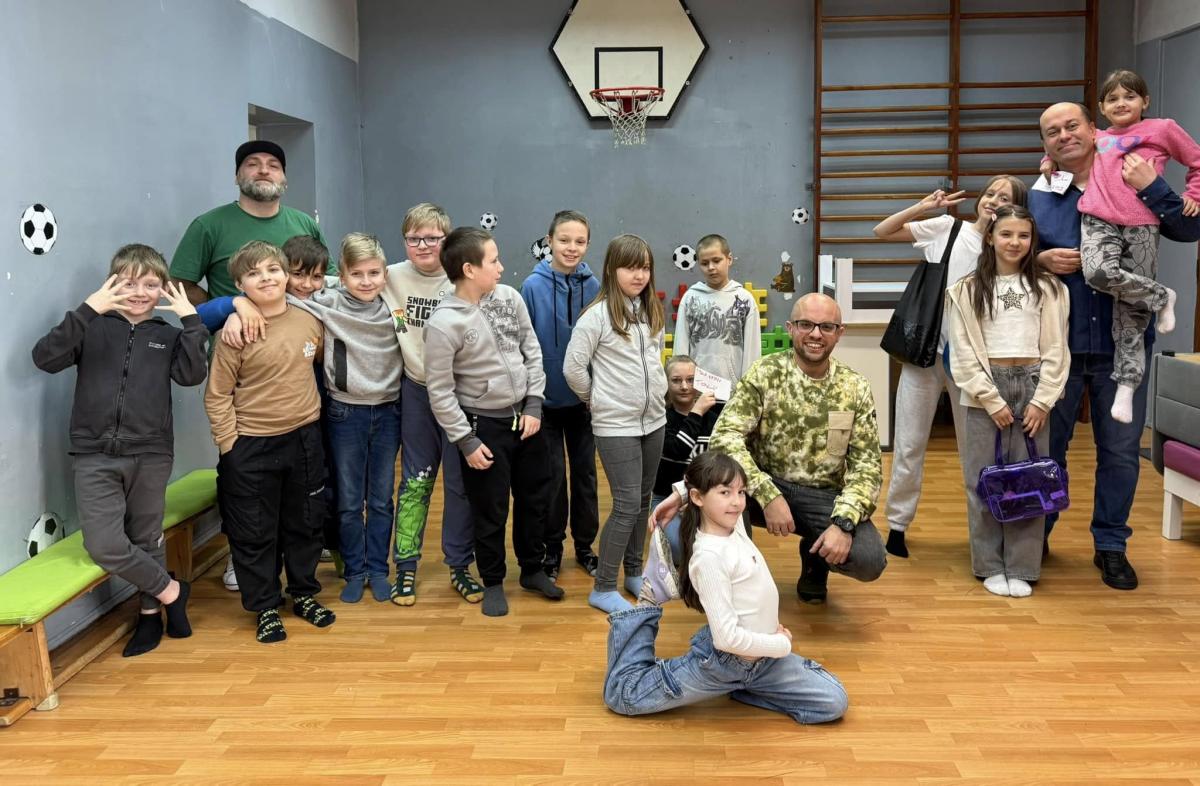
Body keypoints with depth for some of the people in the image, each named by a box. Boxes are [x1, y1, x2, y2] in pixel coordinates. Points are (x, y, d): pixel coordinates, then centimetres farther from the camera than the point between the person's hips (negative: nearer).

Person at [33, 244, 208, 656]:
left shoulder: (166, 336, 8)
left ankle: (151, 611, 31)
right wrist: (87, 310, -21)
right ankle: (171, 591, 11)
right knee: (104, 545, -8)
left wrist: (191, 319, -16)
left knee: (147, 539, 13)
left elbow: (192, 374, -10)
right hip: (95, 455, -1)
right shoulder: (94, 328, 2)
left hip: (151, 454, 1)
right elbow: (45, 357, -14)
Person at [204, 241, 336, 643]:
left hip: (304, 439, 4)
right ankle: (265, 607, 22)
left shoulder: (310, 322, -2)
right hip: (250, 447, -3)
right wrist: (228, 446, -10)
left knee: (305, 524, 16)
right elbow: (217, 395, -9)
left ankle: (304, 593, 34)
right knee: (254, 533, 7)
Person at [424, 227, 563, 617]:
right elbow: (440, 391, -15)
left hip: (525, 416, 5)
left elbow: (532, 352, 4)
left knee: (536, 497, 17)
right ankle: (493, 583, 28)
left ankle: (533, 570, 37)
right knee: (491, 510, 7)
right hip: (483, 424, -5)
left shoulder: (509, 297, -5)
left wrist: (534, 405, -3)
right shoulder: (443, 323, -20)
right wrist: (466, 441, -13)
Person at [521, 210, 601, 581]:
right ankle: (552, 548, 24)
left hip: (584, 399, 2)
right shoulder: (533, 286, -11)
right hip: (547, 398, -2)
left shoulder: (593, 286, -5)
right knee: (552, 476, 7)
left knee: (585, 472, 13)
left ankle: (584, 545, 28)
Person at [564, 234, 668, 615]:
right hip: (616, 425, -6)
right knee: (627, 506, -7)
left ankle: (634, 572, 30)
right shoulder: (597, 315, -14)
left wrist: (657, 392, 10)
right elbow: (572, 367, -14)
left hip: (653, 420, 7)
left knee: (643, 501, 14)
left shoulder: (652, 311, 7)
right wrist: (595, 399, -2)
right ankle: (603, 588, 6)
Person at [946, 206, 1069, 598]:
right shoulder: (968, 290, 2)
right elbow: (964, 353, -3)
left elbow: (1056, 350, 3)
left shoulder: (1048, 287, 6)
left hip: (1032, 387, 1)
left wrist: (1041, 401, -6)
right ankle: (991, 566, 12)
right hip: (985, 391, -1)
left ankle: (1022, 568, 10)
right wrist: (992, 400, -9)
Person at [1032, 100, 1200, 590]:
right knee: (1047, 447, 11)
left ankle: (1110, 545, 21)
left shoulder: (1132, 183, 0)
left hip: (1122, 345, 0)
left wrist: (1151, 187, -19)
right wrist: (1040, 260, -13)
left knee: (1120, 451, 7)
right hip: (1058, 346, 1)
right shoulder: (1036, 198, 2)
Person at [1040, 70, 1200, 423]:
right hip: (1099, 220, 2)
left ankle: (1126, 385, 3)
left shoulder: (1163, 129, 12)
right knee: (1099, 273, -30)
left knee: (1130, 312, -4)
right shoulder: (1097, 140, 21)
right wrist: (1051, 161, 20)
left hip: (1142, 226, -2)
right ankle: (1161, 297, -3)